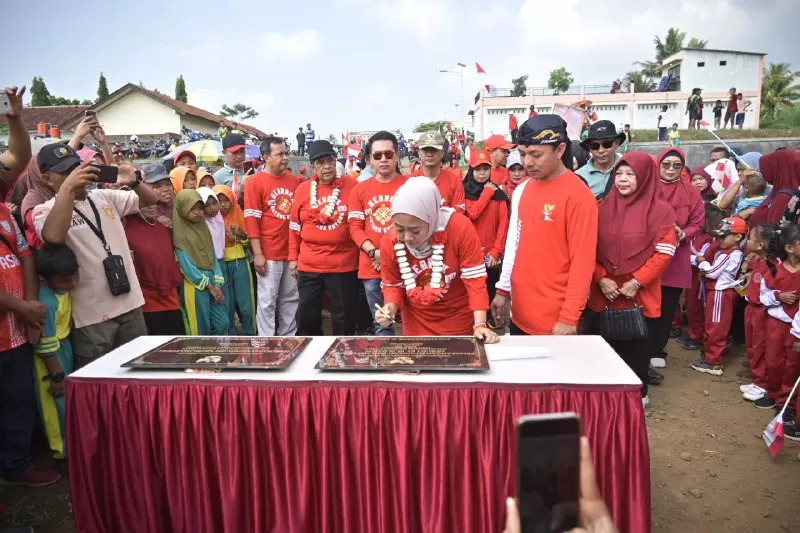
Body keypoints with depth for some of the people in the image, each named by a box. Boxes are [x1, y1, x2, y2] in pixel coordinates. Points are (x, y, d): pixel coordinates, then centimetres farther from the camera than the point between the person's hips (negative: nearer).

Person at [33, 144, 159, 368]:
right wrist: (68, 187, -26)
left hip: (131, 304, 5)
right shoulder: (44, 210, -6)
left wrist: (134, 182, -10)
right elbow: (54, 236, -28)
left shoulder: (105, 196, 8)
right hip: (92, 315, -4)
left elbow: (151, 200, 11)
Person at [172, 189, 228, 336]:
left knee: (222, 323, 5)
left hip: (212, 281, 6)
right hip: (194, 285, -6)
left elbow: (212, 257, 9)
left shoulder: (204, 228, 11)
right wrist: (209, 285, -10)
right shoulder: (179, 232, -7)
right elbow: (186, 264, -12)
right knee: (201, 329, 0)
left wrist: (218, 284, 0)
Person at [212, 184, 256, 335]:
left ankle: (249, 334, 16)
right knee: (227, 305, 5)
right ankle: (231, 335, 18)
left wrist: (242, 235, -8)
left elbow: (248, 241, 13)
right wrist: (225, 238, -15)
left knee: (245, 304, 2)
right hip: (220, 264, -1)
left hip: (239, 262, 1)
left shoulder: (238, 214, 3)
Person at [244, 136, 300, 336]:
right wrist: (257, 253, -14)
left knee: (291, 299, 13)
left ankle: (288, 338, 26)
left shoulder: (293, 180, 8)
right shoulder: (255, 182, -6)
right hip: (269, 254, -5)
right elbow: (251, 219, -10)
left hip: (291, 251, 5)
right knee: (268, 301, 3)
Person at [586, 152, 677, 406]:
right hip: (603, 293, 3)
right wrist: (601, 279, -8)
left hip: (639, 294, -3)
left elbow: (664, 252, -7)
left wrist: (636, 282, -13)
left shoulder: (659, 210, -5)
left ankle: (638, 393, 28)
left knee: (636, 345, 9)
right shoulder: (604, 207, 4)